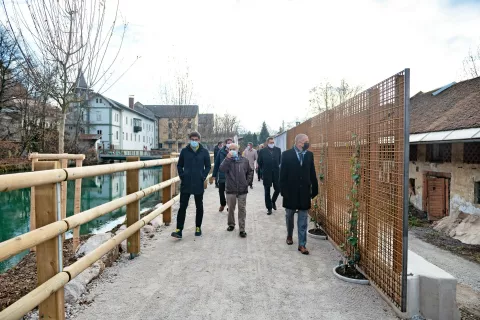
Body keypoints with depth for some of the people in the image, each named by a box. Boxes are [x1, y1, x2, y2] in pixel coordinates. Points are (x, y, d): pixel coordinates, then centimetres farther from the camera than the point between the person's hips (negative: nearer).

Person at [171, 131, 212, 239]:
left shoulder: (204, 152, 0)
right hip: (185, 184, 0)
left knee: (199, 207, 11)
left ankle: (198, 227, 26)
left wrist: (203, 177, -5)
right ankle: (179, 230, 0)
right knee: (182, 206, -2)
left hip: (199, 185, 0)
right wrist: (182, 176, -2)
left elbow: (208, 166, 6)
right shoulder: (184, 151, 2)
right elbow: (179, 165, 10)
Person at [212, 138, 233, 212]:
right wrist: (214, 175, 0)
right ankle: (222, 204, 37)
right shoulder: (221, 152, -3)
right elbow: (216, 163, 0)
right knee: (221, 191, 12)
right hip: (222, 176, 2)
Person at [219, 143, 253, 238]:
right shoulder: (227, 160, 0)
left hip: (242, 190, 0)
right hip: (230, 189, 0)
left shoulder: (244, 160, 3)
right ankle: (231, 224, 33)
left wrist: (247, 182, 3)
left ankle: (242, 229, 9)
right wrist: (228, 158, -24)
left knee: (242, 209, 2)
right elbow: (222, 169, -19)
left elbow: (250, 172, 14)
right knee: (231, 209, 13)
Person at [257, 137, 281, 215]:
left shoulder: (278, 150, 1)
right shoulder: (263, 151, -5)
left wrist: (276, 166, 12)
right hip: (267, 174, -2)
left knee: (278, 189, 2)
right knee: (267, 192, 5)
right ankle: (269, 208, 16)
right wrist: (263, 169, 7)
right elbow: (259, 162, 4)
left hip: (276, 173, 2)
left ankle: (273, 201, 31)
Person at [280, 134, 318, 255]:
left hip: (304, 192, 2)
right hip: (291, 191, -1)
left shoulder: (309, 155, 2)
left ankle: (302, 244, 12)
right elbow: (283, 174, -7)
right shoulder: (287, 154, -7)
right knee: (289, 216, 17)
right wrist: (283, 191, -11)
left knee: (303, 220, 4)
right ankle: (289, 236, 40)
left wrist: (314, 190, 2)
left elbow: (312, 174, 4)